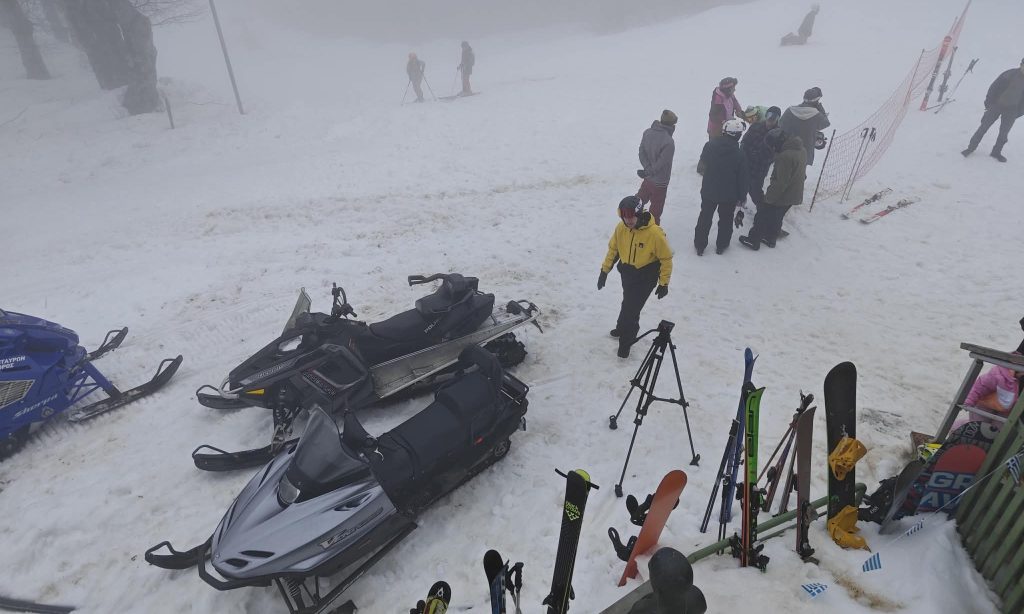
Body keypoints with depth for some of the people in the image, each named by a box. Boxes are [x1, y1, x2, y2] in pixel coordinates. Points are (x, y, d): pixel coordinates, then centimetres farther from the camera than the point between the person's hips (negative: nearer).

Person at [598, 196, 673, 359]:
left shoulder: (655, 233, -28)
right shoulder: (621, 228, -14)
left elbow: (666, 259, -16)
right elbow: (613, 248, 4)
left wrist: (664, 284, -11)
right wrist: (605, 270, 4)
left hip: (646, 277, -5)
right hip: (627, 273, 5)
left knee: (631, 308, -5)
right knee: (628, 304, 22)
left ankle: (626, 341, 17)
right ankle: (625, 329, 47)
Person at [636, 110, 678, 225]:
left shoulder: (647, 132, -7)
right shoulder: (668, 142, -28)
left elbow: (641, 152, -4)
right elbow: (661, 164, -23)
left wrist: (647, 169, -10)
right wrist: (648, 172, -10)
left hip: (648, 178, 6)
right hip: (660, 182, -6)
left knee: (640, 198, 27)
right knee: (656, 210, 10)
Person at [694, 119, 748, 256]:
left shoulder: (710, 145, -15)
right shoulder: (739, 154, -20)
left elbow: (703, 162, 5)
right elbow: (742, 178, -12)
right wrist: (742, 197, 1)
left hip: (708, 190, 2)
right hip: (729, 194, -2)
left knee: (705, 218, 17)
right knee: (726, 220, 18)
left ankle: (699, 245, 24)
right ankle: (721, 246, 31)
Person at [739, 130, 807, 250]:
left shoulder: (785, 157, -30)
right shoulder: (802, 150, 2)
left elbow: (781, 182, -28)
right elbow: (802, 174, 14)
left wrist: (769, 196, -19)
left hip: (782, 195, -9)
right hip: (795, 194, 9)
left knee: (762, 217, 8)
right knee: (777, 218, 24)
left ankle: (753, 240, 18)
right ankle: (771, 238, 38)